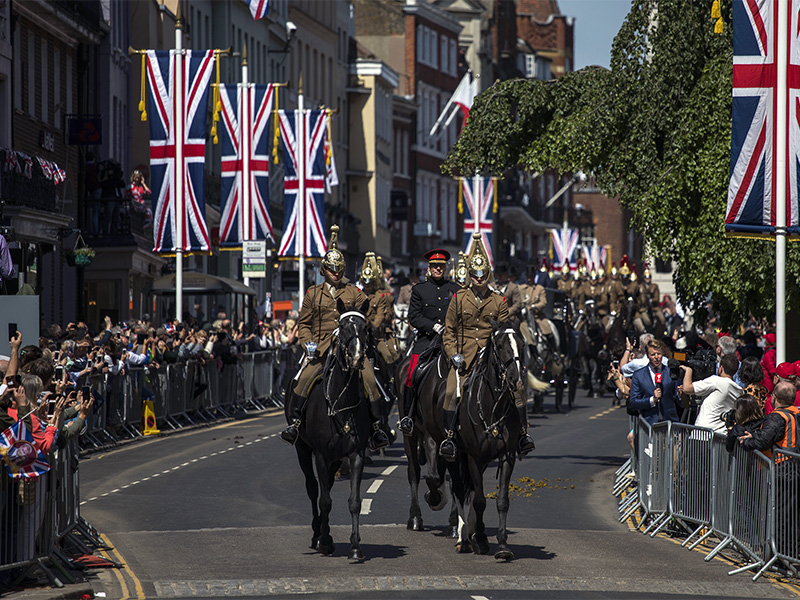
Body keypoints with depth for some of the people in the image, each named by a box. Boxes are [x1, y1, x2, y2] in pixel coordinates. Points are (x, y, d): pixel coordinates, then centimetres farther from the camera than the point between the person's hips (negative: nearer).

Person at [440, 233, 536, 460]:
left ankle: (523, 433, -9)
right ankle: (448, 437, -12)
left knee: (517, 386, -16)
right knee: (452, 392, -22)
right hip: (465, 357, -1)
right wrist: (453, 354, -6)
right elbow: (449, 331, 9)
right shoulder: (459, 299, 6)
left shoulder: (499, 302, 8)